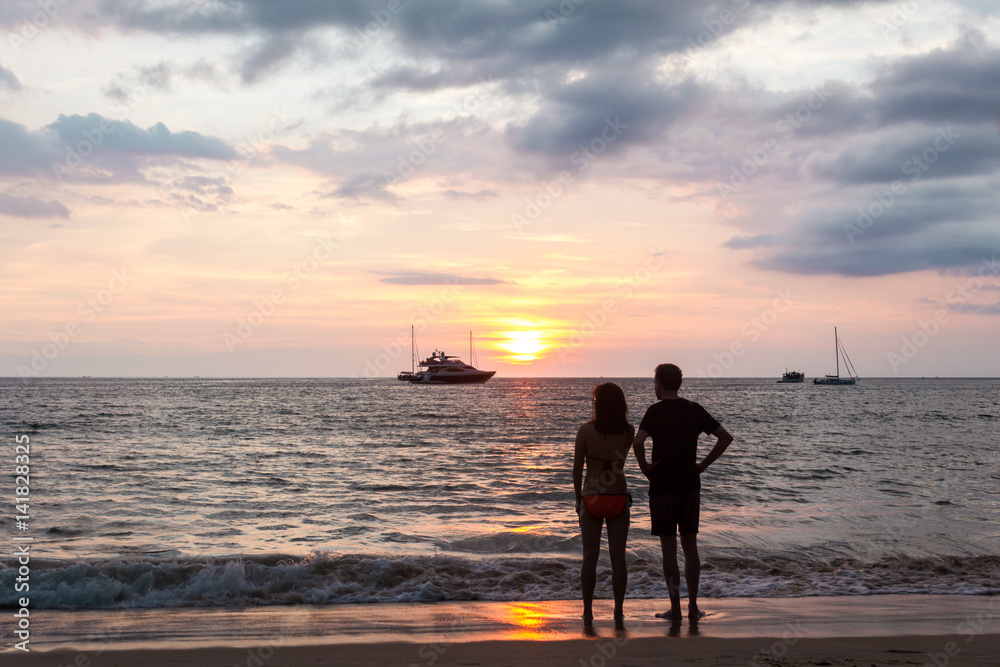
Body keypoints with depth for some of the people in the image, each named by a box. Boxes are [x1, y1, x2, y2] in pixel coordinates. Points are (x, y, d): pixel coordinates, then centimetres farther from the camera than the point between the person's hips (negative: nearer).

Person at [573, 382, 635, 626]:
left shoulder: (586, 431, -12)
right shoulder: (629, 432, -5)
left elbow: (577, 470, -7)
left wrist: (578, 497, 8)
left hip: (592, 498, -1)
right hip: (619, 498, 1)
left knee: (590, 557, 7)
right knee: (618, 557, 8)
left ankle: (588, 612, 11)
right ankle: (618, 612, 12)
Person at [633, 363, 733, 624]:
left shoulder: (656, 411, -9)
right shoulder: (694, 410, 5)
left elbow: (637, 441, -26)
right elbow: (725, 437, 5)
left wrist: (644, 466, -10)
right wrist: (704, 464, 7)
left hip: (663, 486, -4)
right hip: (690, 485, 4)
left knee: (668, 548, 3)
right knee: (690, 546, 11)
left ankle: (675, 608, 6)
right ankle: (693, 607, 14)